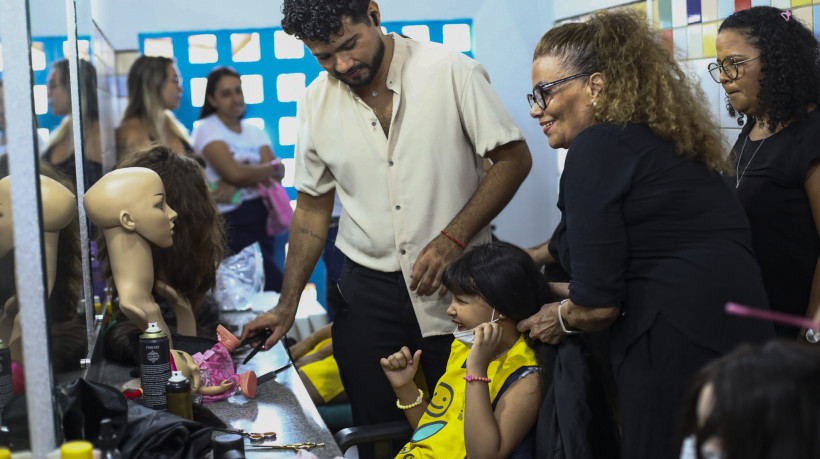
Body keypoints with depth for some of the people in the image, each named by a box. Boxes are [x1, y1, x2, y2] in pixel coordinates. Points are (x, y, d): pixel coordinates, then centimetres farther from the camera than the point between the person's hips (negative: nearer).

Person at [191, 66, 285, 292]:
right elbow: (234, 172, -16)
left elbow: (276, 177, 0)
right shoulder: (207, 129, -2)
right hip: (231, 224, -6)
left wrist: (237, 185, -15)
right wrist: (273, 167, 0)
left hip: (261, 218, 6)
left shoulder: (255, 132, 15)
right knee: (278, 287, -17)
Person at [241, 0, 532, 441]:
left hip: (456, 282, -3)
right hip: (368, 291, 3)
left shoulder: (451, 72, -10)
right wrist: (287, 305, 8)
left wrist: (451, 240, -16)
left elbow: (514, 158, -6)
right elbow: (313, 207, 12)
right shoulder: (316, 102, 3)